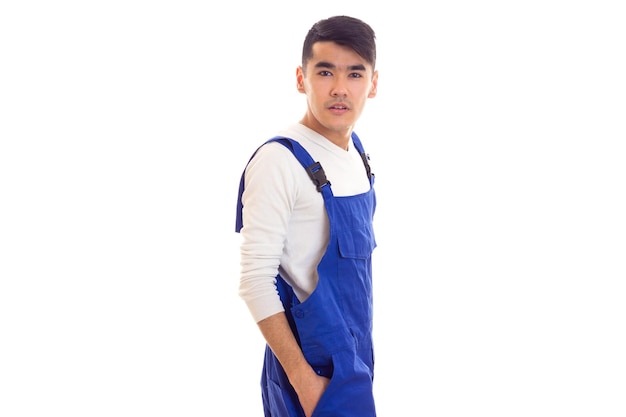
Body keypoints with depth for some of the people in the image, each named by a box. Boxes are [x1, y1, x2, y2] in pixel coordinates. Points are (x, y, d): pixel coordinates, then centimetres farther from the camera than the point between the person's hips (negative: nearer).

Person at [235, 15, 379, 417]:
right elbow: (255, 280, -20)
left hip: (355, 353, 7)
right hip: (314, 362, -7)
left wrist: (358, 355, 15)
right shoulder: (280, 161, -19)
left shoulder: (357, 151, 4)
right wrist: (302, 378, -19)